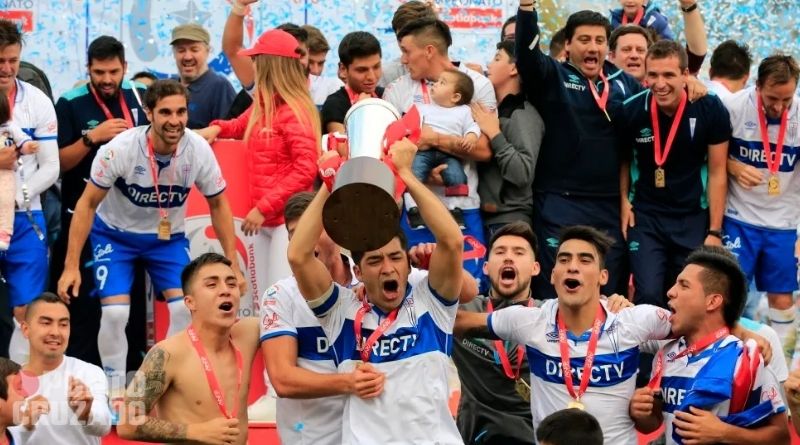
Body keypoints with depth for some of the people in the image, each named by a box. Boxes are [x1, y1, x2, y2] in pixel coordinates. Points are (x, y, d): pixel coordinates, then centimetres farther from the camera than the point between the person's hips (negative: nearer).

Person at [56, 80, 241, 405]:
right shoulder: (120, 149, -29)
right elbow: (87, 204, -18)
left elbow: (218, 205, -5)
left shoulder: (198, 150, -22)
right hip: (114, 234, -2)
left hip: (168, 236, 2)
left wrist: (232, 264, -7)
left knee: (187, 308, -13)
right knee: (115, 313, -17)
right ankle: (115, 394, 2)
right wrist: (71, 266, -20)